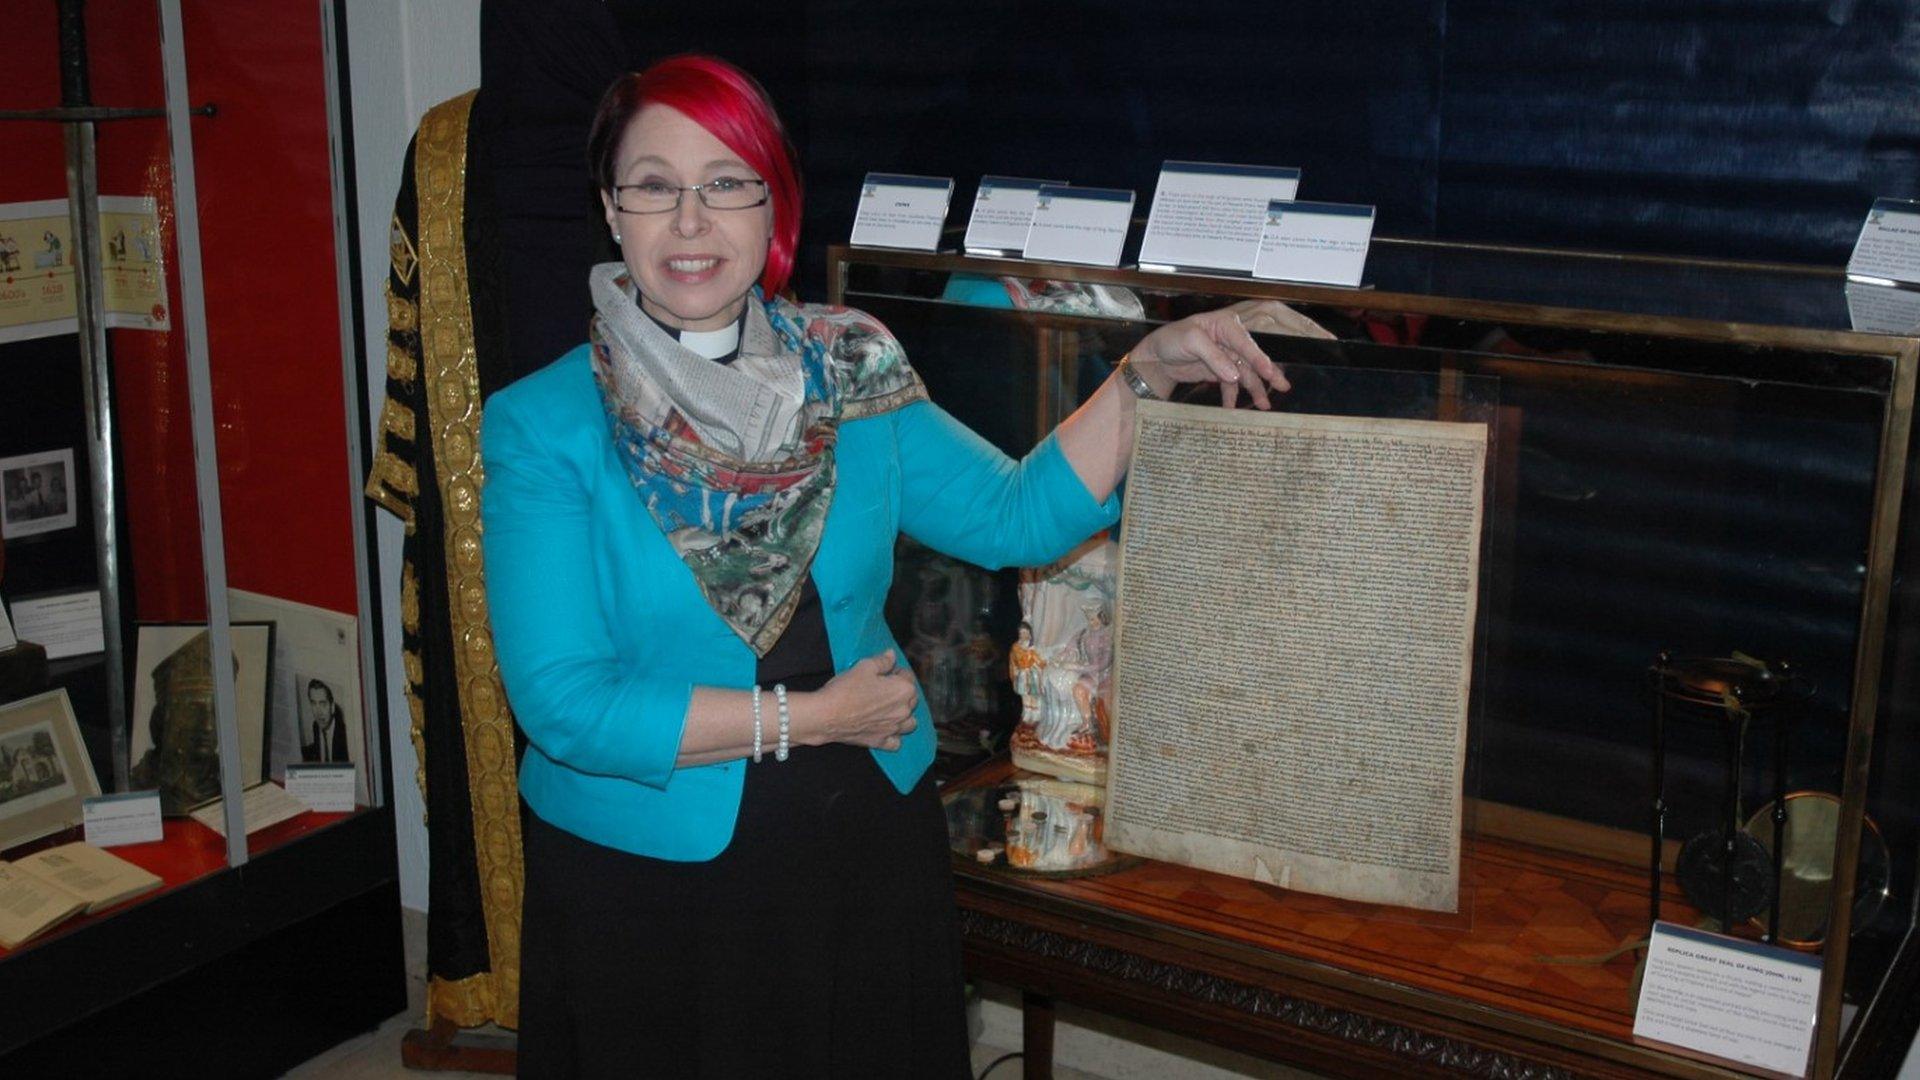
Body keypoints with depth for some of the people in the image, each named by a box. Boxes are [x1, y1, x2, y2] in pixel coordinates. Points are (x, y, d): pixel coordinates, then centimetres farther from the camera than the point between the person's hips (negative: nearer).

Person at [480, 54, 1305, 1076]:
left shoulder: (848, 378, 1)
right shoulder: (540, 427, -11)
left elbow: (1015, 513, 1)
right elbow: (564, 703, -17)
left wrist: (1147, 372, -9)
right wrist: (812, 716, -15)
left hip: (870, 850, 4)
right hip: (645, 883, -3)